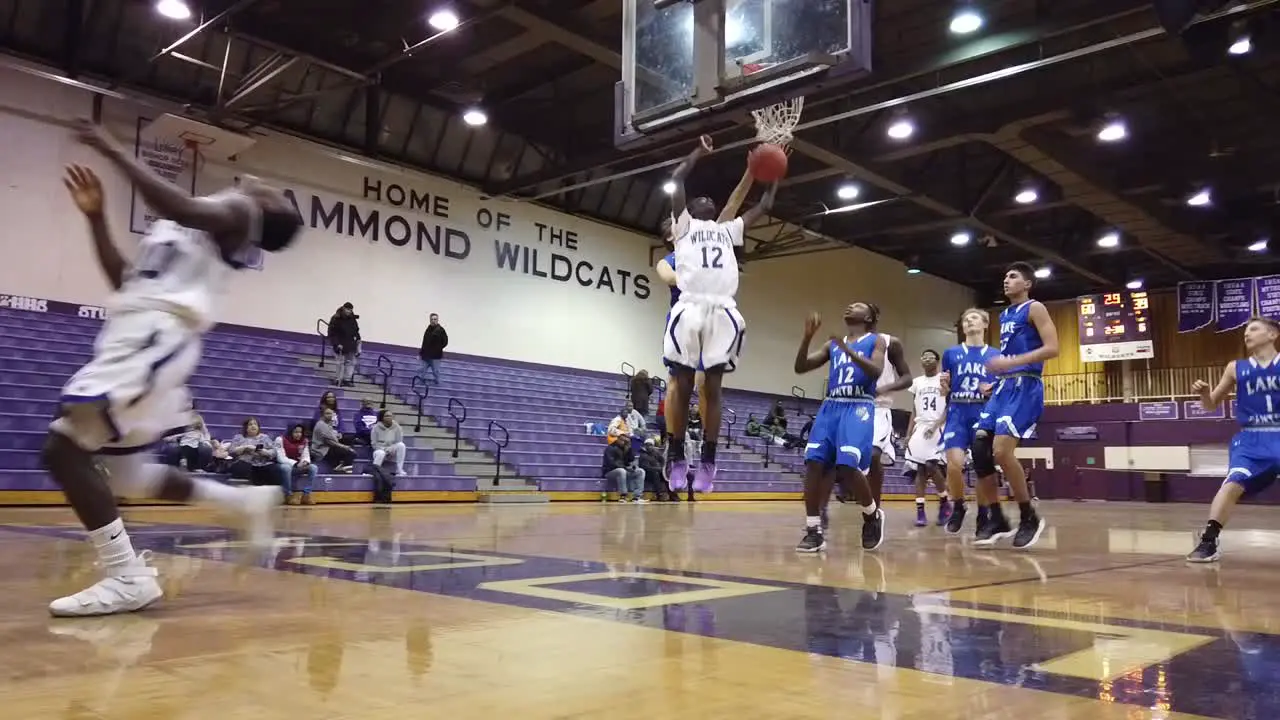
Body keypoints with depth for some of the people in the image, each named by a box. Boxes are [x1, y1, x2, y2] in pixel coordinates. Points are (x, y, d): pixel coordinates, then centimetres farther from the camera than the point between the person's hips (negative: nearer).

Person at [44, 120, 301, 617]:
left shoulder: (239, 212, 2)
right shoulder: (186, 226, 30)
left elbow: (180, 207, -21)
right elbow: (125, 281, 28)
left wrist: (114, 152, -15)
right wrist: (96, 217, 23)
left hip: (156, 336, -10)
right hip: (138, 335, 10)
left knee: (63, 448, -17)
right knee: (126, 474, 14)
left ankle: (126, 577, -16)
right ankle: (248, 501, 22)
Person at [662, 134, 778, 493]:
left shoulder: (729, 229, 31)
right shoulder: (684, 224, 19)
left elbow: (764, 206, 34)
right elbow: (677, 179, 10)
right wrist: (700, 152, 17)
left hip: (723, 311, 3)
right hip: (690, 308, -3)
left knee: (712, 388, 1)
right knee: (682, 385, -3)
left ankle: (707, 462, 3)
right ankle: (677, 458, 3)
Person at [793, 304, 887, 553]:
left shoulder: (876, 341, 7)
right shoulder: (833, 344, 21)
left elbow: (876, 371, -11)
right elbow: (800, 367, 13)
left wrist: (849, 350, -22)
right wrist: (807, 337, -1)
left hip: (859, 408, -5)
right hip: (830, 406, 5)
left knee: (848, 467, -20)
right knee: (814, 464, -11)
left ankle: (873, 515, 7)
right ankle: (814, 529, -4)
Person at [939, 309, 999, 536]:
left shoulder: (996, 355, 10)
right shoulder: (951, 353, 11)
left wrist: (994, 390, -11)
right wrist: (943, 384, -8)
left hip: (985, 415, 0)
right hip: (958, 414, 0)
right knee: (954, 463, -17)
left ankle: (983, 514, 19)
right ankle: (958, 508, 7)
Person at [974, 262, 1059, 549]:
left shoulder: (1034, 308, -4)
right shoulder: (1004, 315, 20)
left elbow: (1052, 348, -16)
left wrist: (1011, 362, -23)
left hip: (1025, 387, -8)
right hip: (1004, 386, 8)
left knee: (1001, 450, -19)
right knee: (980, 449, -1)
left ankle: (1030, 518, -2)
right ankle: (997, 519, 7)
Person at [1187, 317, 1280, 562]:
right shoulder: (1236, 368, 11)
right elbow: (1212, 404, 15)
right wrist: (1203, 393, -7)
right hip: (1251, 439, 0)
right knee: (1233, 484, -18)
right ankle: (1208, 541, -18)